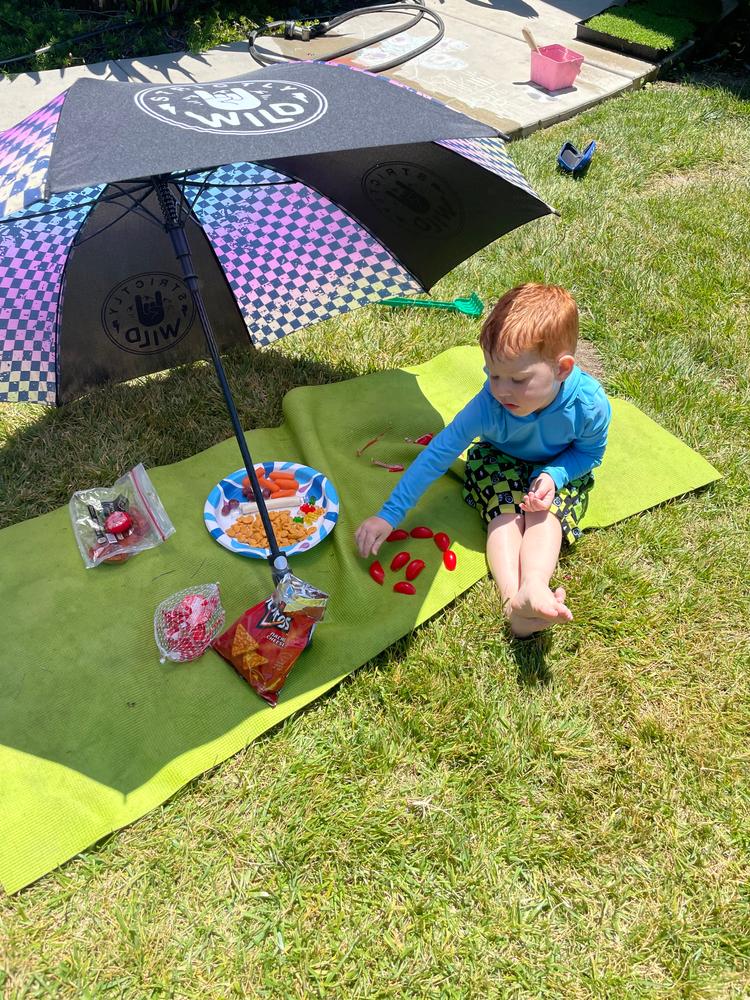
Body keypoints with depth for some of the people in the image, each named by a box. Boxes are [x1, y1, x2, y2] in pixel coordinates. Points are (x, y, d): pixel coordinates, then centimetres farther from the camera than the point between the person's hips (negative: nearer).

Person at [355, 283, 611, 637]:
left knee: (544, 512, -29)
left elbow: (589, 451, -10)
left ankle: (534, 588, -46)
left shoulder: (589, 404, -32)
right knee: (505, 512, -28)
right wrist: (389, 515, -33)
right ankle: (512, 599, -42)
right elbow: (437, 454, -32)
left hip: (560, 469, 1)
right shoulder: (488, 405, -35)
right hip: (500, 461, 0)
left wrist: (552, 475, -32)